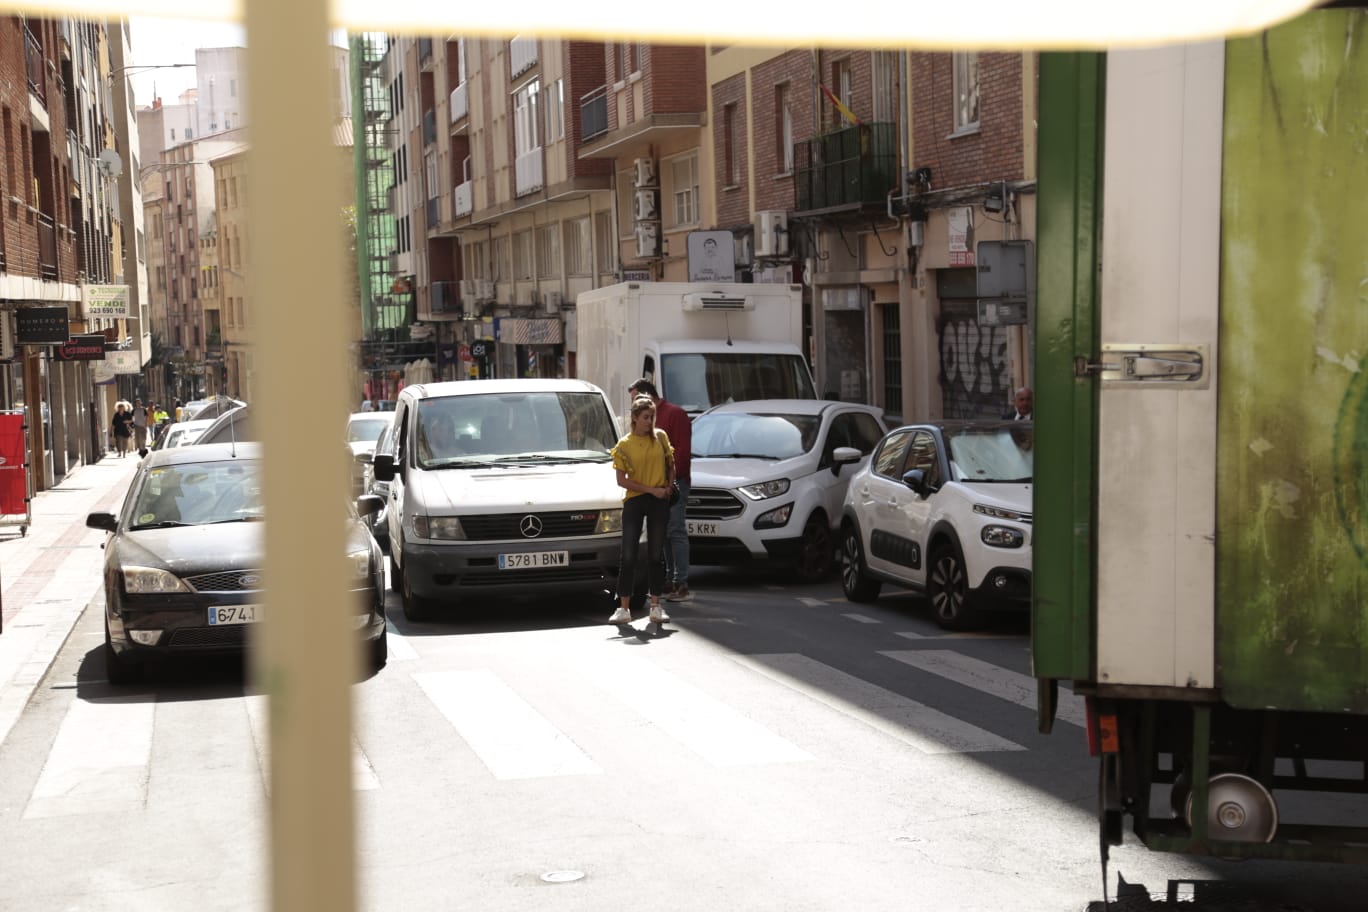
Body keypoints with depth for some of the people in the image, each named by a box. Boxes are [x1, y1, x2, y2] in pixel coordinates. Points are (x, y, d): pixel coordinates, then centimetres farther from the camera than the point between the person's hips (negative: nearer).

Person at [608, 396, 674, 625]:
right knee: (628, 556, -3)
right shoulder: (624, 445, -3)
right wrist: (651, 490, -11)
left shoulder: (660, 437, 4)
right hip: (634, 501, -2)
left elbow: (671, 464, 16)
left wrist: (669, 486, -1)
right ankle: (623, 609, 0)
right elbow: (621, 480, -6)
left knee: (655, 555, 5)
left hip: (659, 502, 2)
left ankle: (656, 607, 10)